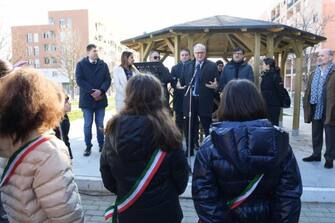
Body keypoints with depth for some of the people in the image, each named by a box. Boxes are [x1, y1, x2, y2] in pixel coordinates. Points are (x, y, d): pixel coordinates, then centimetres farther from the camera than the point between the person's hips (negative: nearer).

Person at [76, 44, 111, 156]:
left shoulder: (103, 64, 8)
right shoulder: (81, 64, 1)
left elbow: (108, 80, 2)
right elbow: (79, 80, -8)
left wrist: (100, 90, -14)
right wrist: (91, 91, -16)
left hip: (100, 99, 2)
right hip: (87, 99, -2)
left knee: (100, 124, 9)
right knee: (87, 124, 4)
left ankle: (101, 144, 21)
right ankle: (88, 146, 15)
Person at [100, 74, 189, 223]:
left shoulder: (114, 128, -12)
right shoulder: (165, 129, -20)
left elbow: (105, 170, -2)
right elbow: (180, 171, -11)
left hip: (127, 210, 2)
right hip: (163, 209, -2)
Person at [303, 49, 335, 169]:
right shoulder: (314, 75, 14)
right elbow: (308, 92, 13)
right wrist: (307, 107, 6)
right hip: (316, 111, 6)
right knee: (316, 134, 15)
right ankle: (316, 154, 27)